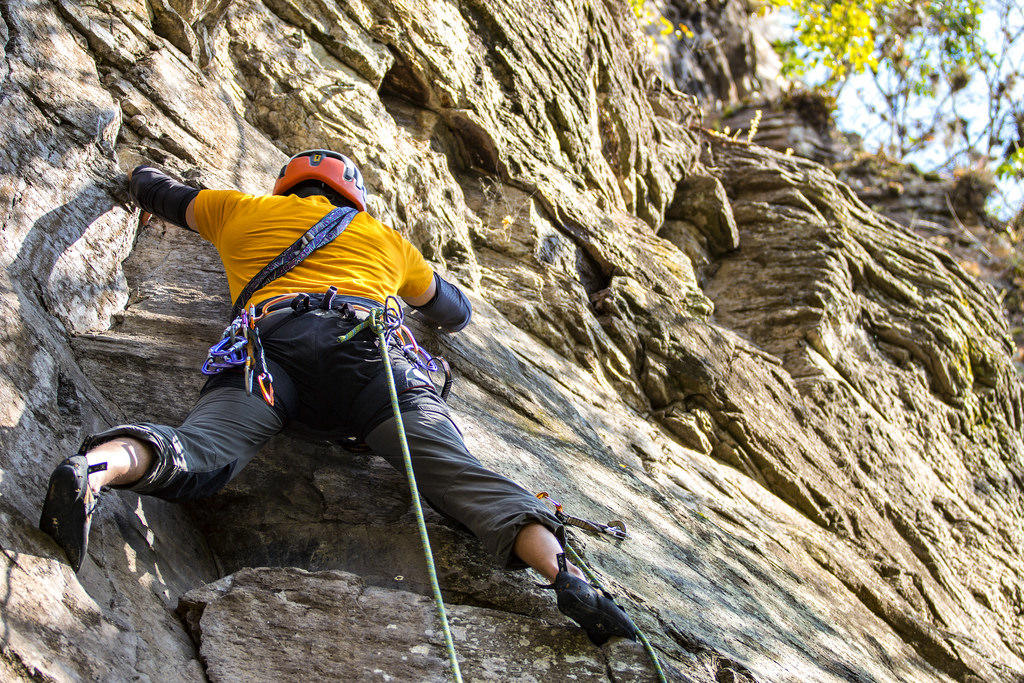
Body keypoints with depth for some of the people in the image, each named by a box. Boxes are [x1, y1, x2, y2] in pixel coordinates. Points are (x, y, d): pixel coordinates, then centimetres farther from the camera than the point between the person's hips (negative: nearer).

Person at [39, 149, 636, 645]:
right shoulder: (385, 238, 38)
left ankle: (97, 466, -53)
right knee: (456, 473, -16)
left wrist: (147, 174, 78)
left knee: (197, 455, -22)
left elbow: (156, 192, 53)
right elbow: (457, 314, 51)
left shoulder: (242, 210, 37)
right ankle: (563, 571, -36)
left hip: (268, 339, 0)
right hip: (367, 347, 0)